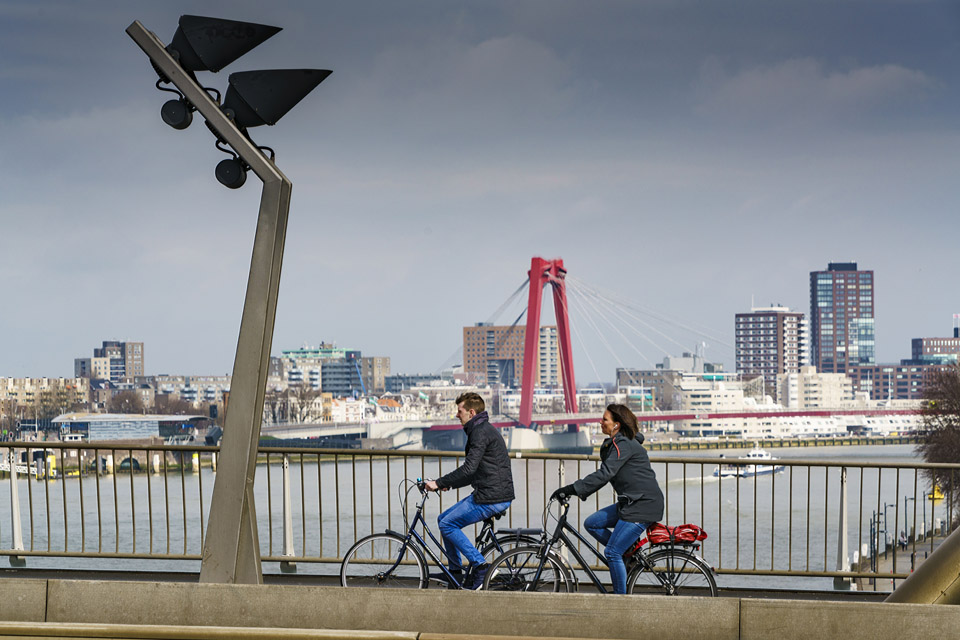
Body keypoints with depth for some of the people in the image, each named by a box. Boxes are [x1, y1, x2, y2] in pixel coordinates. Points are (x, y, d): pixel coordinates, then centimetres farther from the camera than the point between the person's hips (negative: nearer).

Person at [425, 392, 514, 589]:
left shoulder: (481, 432, -13)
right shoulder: (483, 430, 20)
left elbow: (469, 469, -22)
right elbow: (475, 473, 24)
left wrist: (440, 482, -16)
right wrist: (449, 484, 14)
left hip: (492, 498, -10)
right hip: (491, 493, 10)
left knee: (448, 525, -9)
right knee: (443, 519, 14)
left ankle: (479, 566, -8)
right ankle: (456, 573, 18)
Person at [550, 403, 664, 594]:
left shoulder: (624, 445, -16)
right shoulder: (615, 443, 15)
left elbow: (605, 474, -24)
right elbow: (604, 474, 21)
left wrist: (573, 489, -26)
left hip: (644, 505, -10)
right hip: (631, 502, 10)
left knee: (612, 552, -9)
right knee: (591, 523, 7)